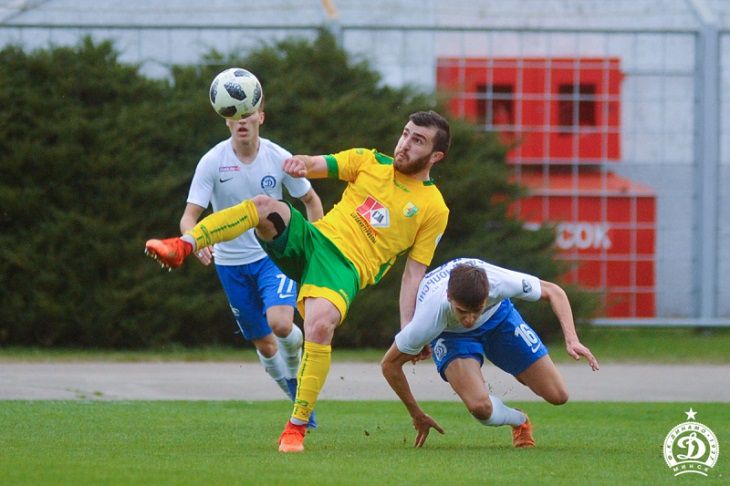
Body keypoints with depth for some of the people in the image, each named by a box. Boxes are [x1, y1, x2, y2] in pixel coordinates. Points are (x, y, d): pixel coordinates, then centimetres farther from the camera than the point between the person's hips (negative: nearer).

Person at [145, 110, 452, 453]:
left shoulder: (434, 209, 6)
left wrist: (408, 329, -3)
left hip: (347, 268, -3)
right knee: (265, 206, -27)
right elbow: (315, 166, 11)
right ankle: (181, 248, -28)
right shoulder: (370, 161, 14)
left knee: (320, 326, -32)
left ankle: (296, 429, -21)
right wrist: (299, 163, -15)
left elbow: (414, 272, 6)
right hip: (312, 240, 3)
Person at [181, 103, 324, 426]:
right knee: (263, 343, 7)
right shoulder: (212, 162, -13)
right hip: (231, 263, 1)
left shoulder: (279, 158, -10)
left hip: (274, 255, -1)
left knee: (280, 324, -25)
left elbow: (311, 201, 6)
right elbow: (189, 217, -16)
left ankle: (294, 361, 9)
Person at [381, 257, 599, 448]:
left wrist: (571, 339, -32)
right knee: (480, 407, -29)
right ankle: (519, 420, 8)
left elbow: (554, 292, -18)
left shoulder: (499, 282, -39)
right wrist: (417, 416, -12)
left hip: (497, 315, 2)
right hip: (450, 333, -2)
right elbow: (389, 365, -24)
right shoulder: (429, 320, -41)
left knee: (557, 396, -4)